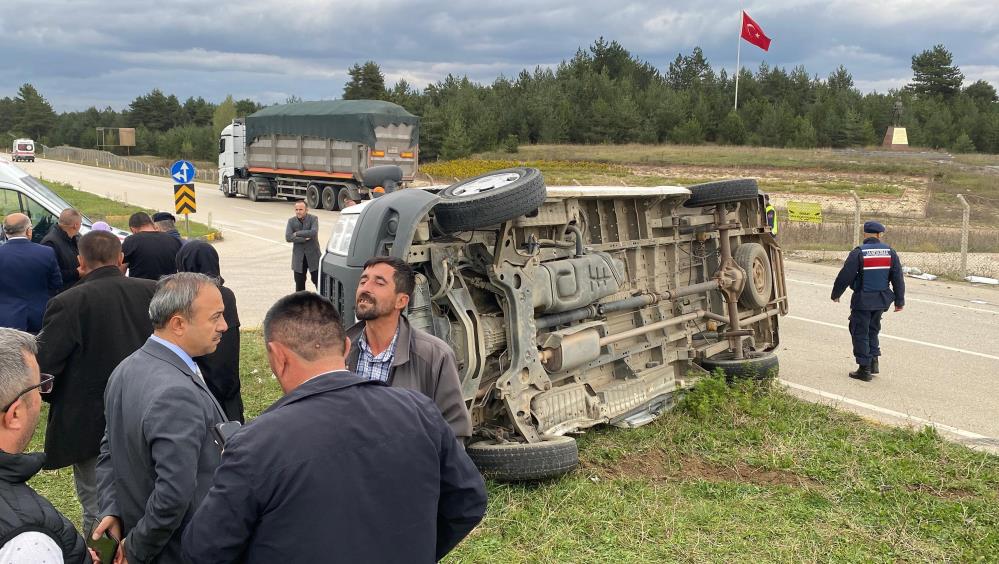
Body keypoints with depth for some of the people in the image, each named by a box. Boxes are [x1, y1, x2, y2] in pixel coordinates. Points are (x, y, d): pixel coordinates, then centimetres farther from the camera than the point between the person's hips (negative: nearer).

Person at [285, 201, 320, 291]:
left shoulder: (313, 219, -5)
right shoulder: (291, 221, 2)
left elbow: (313, 232, -23)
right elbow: (288, 237, -11)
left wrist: (297, 234, -16)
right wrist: (304, 238, -16)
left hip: (313, 256, -2)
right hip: (298, 257, 2)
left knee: (318, 281, 2)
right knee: (299, 284, 8)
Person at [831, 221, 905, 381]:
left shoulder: (858, 253, -13)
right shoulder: (890, 252, 1)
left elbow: (845, 276, -11)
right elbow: (898, 278, 5)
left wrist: (836, 294, 4)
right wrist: (899, 301, 14)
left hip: (862, 301, -5)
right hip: (881, 300, 5)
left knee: (860, 333, 4)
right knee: (873, 330, 23)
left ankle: (865, 369, 4)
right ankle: (873, 361, 20)